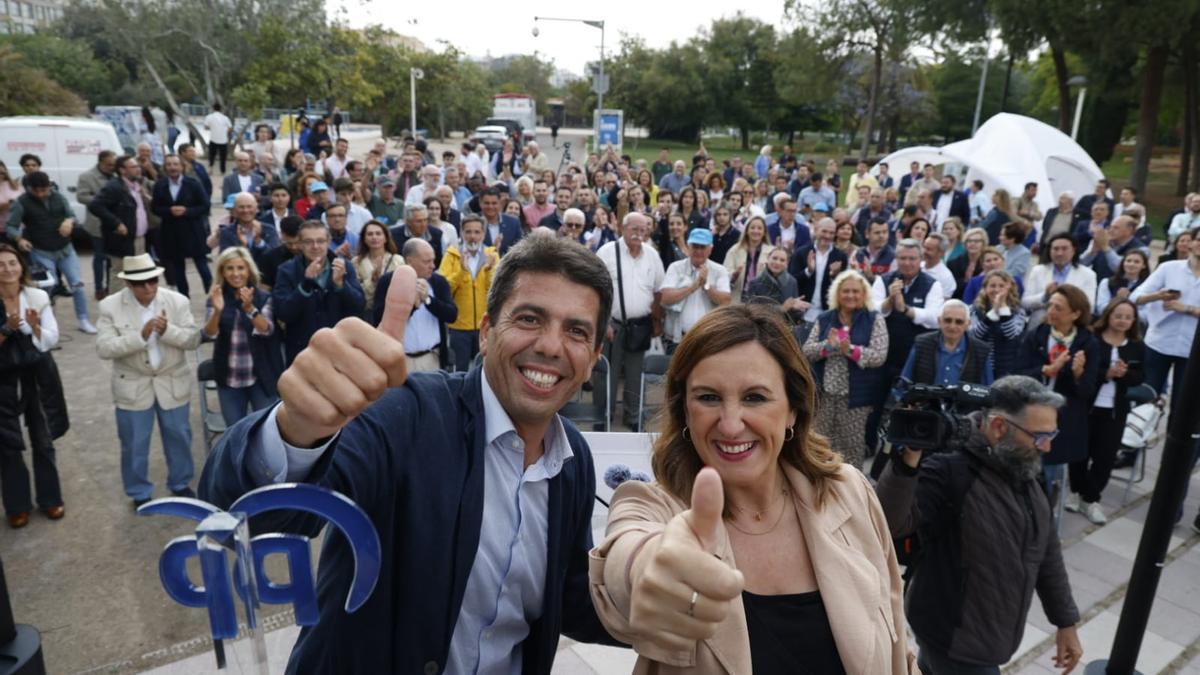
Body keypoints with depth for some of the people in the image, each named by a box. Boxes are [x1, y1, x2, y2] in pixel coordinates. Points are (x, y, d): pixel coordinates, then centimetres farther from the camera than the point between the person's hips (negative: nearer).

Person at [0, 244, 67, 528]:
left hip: (38, 376, 1)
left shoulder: (39, 297, -6)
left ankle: (50, 499, 29)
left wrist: (35, 326, -22)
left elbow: (51, 341, -4)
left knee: (43, 441, 13)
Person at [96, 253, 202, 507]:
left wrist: (167, 331, -28)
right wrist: (140, 335, -29)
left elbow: (194, 340, -11)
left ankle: (180, 484, 38)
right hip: (132, 387, -1)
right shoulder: (110, 306, -11)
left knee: (179, 438, 16)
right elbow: (104, 349, -17)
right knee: (134, 445, 12)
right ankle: (140, 493, 32)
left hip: (173, 384, 1)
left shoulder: (178, 301, -9)